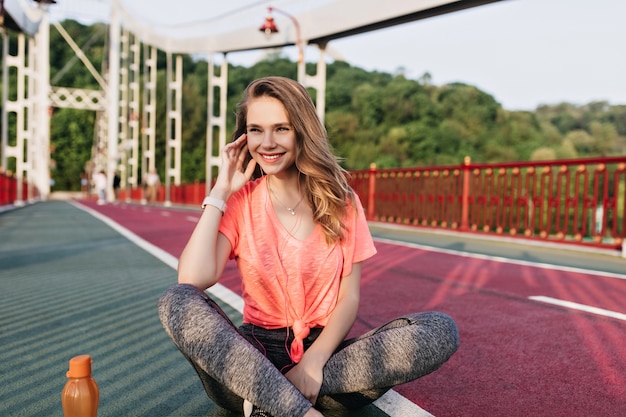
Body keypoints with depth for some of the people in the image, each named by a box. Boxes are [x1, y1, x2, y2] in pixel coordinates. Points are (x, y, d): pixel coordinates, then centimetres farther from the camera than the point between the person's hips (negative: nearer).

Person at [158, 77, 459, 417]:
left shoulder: (341, 202, 2)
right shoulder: (240, 202, 0)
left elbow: (349, 298, -2)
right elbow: (193, 280, -17)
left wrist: (314, 362, -18)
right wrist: (220, 191, -11)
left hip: (324, 349, 2)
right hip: (254, 358, -1)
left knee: (441, 330, -22)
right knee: (176, 303, -28)